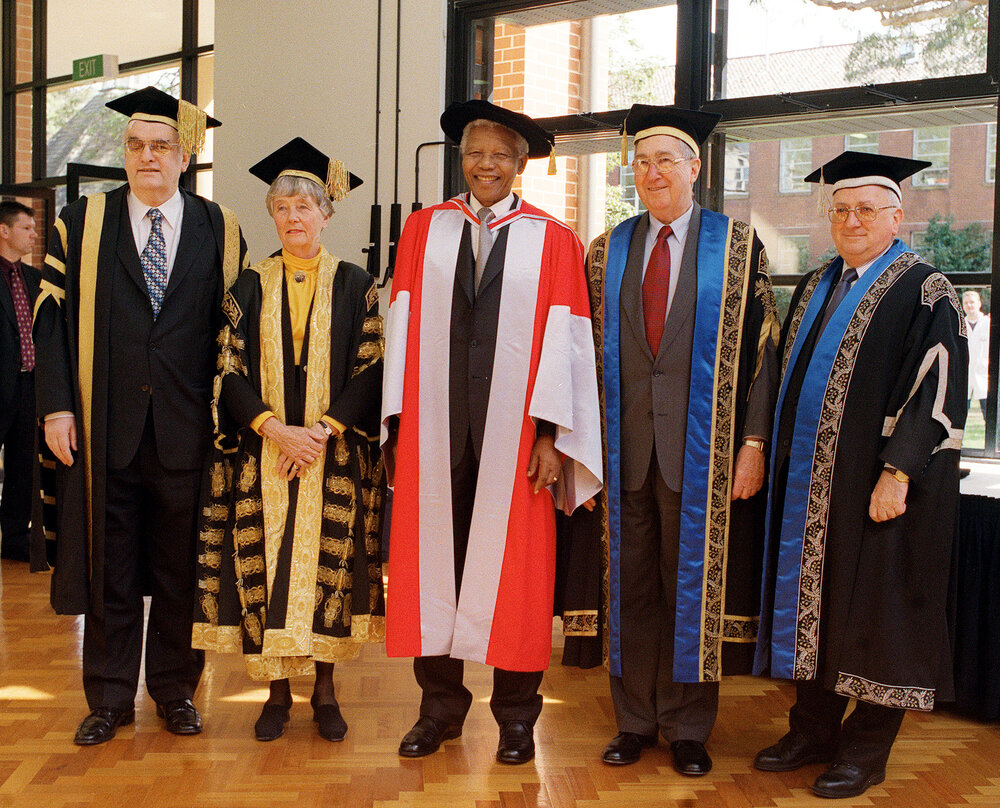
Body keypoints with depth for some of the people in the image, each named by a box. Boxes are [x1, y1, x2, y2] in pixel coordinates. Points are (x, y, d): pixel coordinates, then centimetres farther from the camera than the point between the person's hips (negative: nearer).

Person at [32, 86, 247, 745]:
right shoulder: (82, 223, 5)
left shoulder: (219, 230, 5)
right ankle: (111, 698, 22)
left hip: (187, 432, 0)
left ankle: (176, 690, 24)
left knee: (181, 567, 9)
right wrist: (56, 406, -6)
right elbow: (54, 314, 2)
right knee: (110, 567, 8)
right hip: (106, 429, 0)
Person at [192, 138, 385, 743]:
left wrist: (322, 430, -14)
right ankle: (278, 690, 12)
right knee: (266, 565, 1)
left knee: (330, 564, 0)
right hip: (262, 457, 1)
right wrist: (275, 429, -12)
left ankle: (325, 687, 12)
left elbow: (372, 369, -2)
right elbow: (231, 373, 2)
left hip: (337, 457, -1)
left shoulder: (355, 285, 4)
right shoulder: (251, 288, 8)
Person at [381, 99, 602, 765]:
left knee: (514, 566, 4)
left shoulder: (553, 241, 5)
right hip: (433, 428, 2)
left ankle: (516, 712, 18)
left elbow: (563, 342, -1)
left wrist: (551, 435, -9)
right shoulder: (424, 229, 11)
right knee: (433, 559, 5)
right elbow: (403, 327, 7)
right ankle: (441, 704, 20)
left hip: (514, 430, -1)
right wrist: (399, 423, 0)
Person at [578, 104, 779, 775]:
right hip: (626, 448, 3)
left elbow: (761, 349, -2)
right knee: (632, 585, 8)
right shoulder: (607, 252, 10)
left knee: (692, 582, 5)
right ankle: (636, 722, 21)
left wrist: (754, 442, -9)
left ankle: (688, 727, 18)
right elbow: (591, 354, 9)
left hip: (701, 446, -2)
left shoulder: (738, 246, 2)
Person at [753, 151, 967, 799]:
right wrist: (781, 461, 13)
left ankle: (867, 751, 15)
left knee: (875, 610, 2)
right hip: (811, 484, 7)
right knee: (815, 599, 13)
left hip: (881, 484, -7)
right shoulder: (816, 289, 13)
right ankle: (814, 730, 26)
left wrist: (897, 472, -21)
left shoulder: (924, 292, -8)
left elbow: (939, 392, -15)